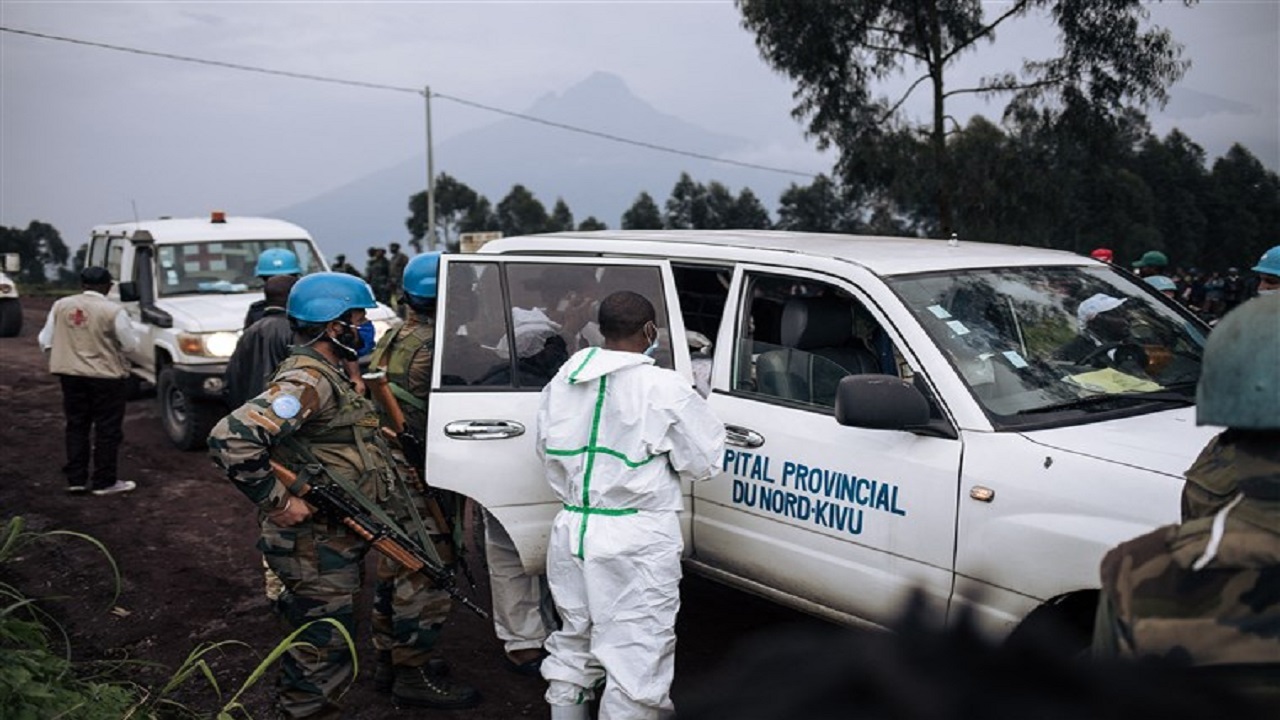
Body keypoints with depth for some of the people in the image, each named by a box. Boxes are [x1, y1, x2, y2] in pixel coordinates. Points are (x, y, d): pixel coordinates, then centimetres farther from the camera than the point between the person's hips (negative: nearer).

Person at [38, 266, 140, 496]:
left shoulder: (61, 306, 1)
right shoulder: (113, 311, -15)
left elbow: (45, 341, 4)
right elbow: (130, 345, -10)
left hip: (70, 374, 5)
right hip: (107, 376, -5)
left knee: (76, 427, 15)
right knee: (107, 430, 4)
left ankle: (76, 479, 17)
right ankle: (104, 482, 8)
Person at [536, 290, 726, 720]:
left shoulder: (562, 382, 5)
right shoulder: (663, 388, -13)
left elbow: (545, 450, 16)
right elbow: (704, 461, -6)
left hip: (572, 531, 7)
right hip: (635, 540, -7)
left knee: (573, 645, 23)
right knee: (635, 660, 1)